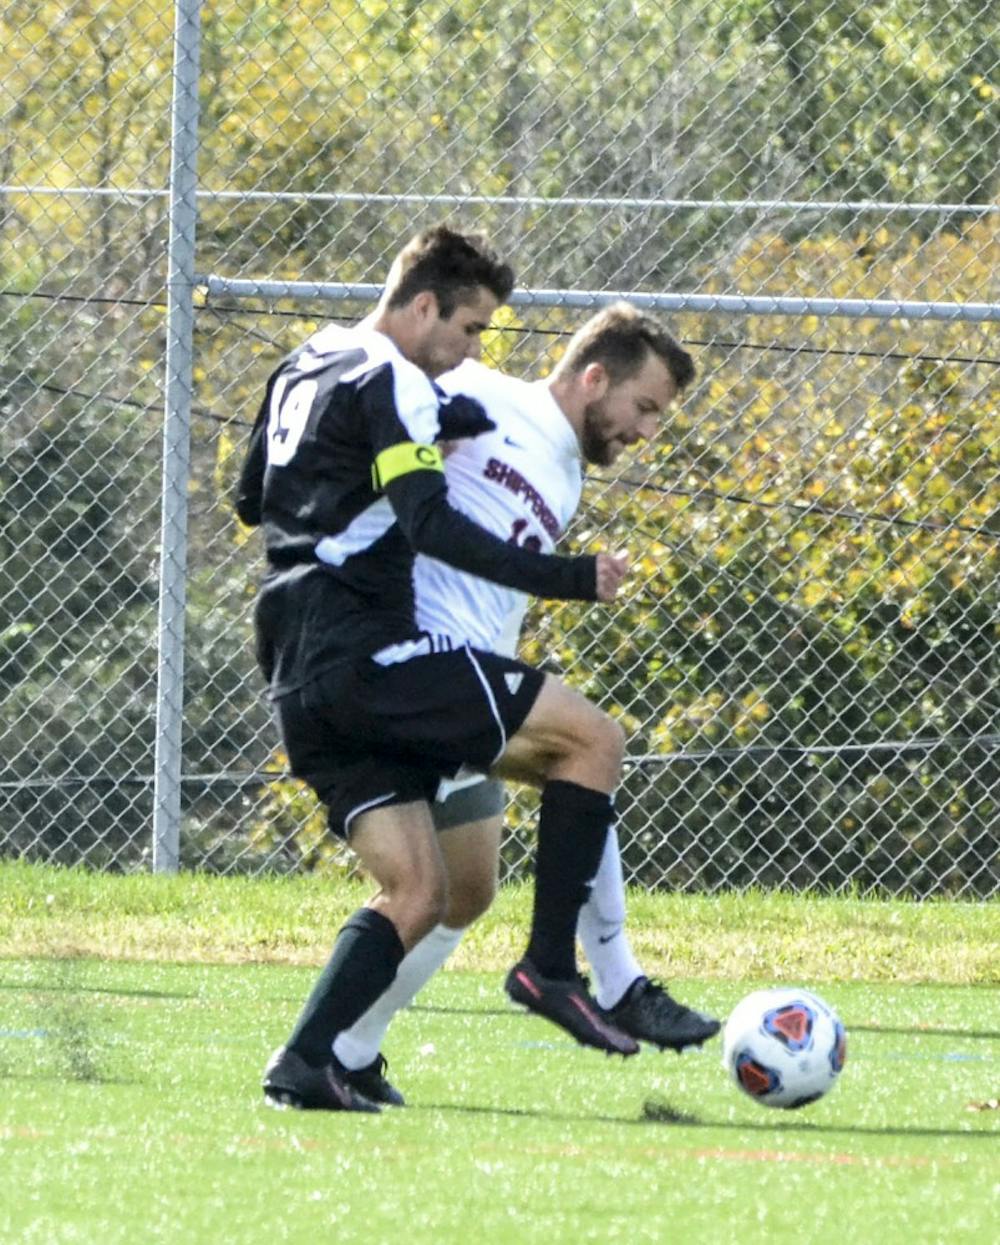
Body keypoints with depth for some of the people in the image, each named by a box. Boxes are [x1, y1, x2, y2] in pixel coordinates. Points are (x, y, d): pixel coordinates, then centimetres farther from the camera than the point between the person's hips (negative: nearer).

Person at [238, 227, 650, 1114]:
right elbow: (432, 527, -21)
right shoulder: (392, 383, -8)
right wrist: (568, 580, -22)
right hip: (371, 651, -9)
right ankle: (551, 966, -9)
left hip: (298, 679, 9)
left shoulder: (303, 368, 21)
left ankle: (305, 1062, -6)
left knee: (417, 892, 8)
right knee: (594, 737, -6)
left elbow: (250, 499, 33)